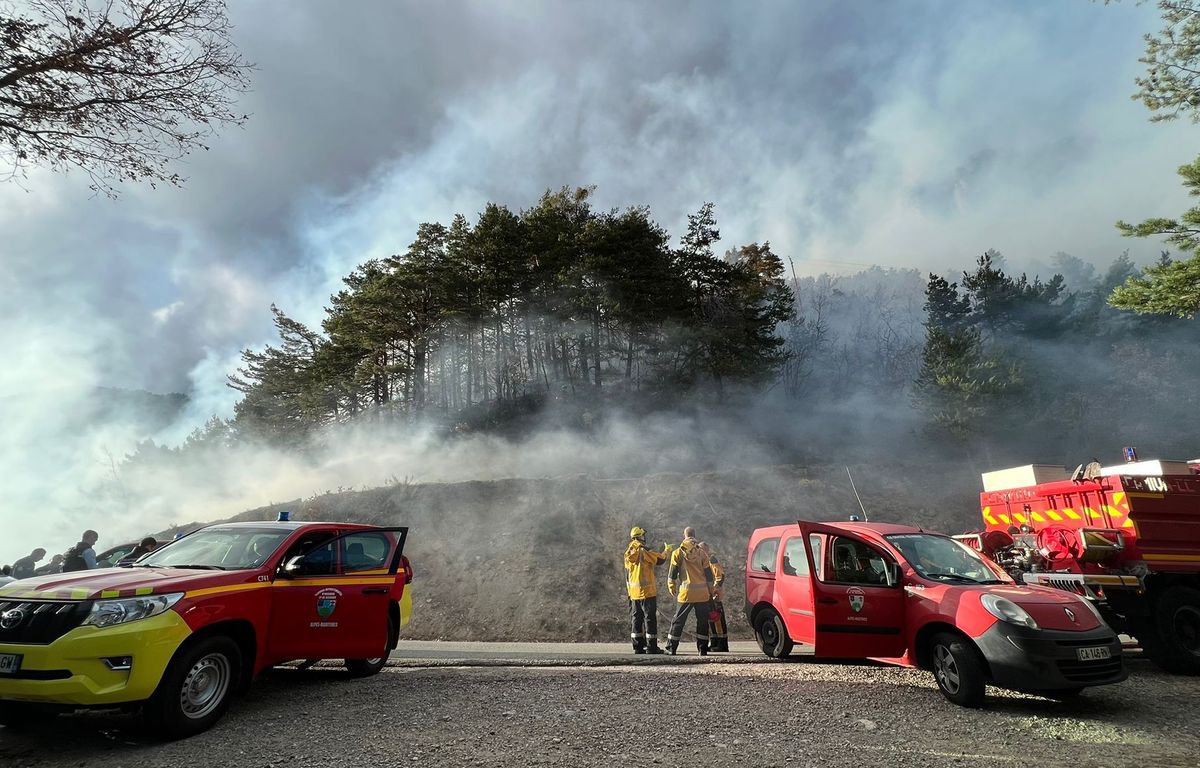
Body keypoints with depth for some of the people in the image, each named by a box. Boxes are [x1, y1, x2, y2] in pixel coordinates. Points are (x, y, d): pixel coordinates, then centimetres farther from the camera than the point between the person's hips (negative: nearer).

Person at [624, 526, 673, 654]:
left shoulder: (628, 553, 9)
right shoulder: (644, 551, -13)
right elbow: (660, 559, -9)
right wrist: (667, 551, 11)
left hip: (633, 592, 7)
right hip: (647, 590, -7)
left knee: (636, 617, 11)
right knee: (650, 617, -1)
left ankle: (638, 646, 13)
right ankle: (651, 647, -1)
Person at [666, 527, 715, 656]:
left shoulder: (678, 552, 1)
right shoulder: (701, 553, 6)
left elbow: (672, 573, 1)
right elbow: (708, 574, 8)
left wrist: (672, 588, 12)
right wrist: (711, 591, 13)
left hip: (686, 593, -1)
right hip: (702, 593, 1)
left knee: (679, 621, 5)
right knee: (703, 621, 10)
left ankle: (671, 648, 6)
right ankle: (702, 649, 9)